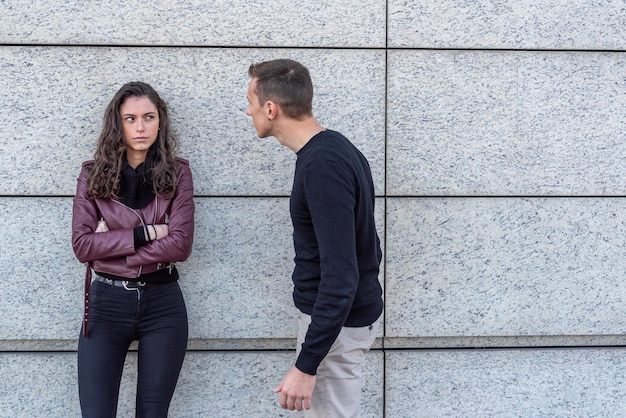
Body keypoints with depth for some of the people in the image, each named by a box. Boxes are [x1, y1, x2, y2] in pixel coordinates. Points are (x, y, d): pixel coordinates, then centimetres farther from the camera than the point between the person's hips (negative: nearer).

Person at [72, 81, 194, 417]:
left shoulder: (177, 172, -1)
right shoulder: (93, 173, 1)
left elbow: (180, 245, -10)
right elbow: (81, 244, -8)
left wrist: (112, 244, -11)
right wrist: (144, 233, -14)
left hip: (162, 303, 0)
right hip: (106, 302, 0)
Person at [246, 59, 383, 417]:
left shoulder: (322, 166, -25)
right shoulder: (335, 149, 6)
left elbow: (340, 276, -29)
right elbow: (364, 245, 15)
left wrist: (306, 364, -27)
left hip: (336, 322, -10)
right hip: (353, 310, 10)